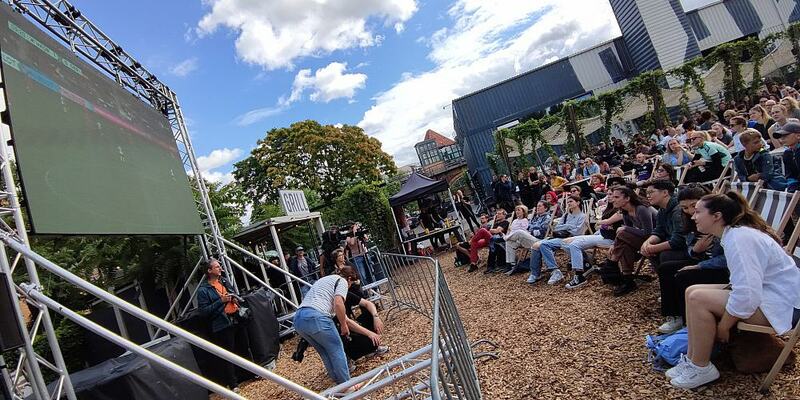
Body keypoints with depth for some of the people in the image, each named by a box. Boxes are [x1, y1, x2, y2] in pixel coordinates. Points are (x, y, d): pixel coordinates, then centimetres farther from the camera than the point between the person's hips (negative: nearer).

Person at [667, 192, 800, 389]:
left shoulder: (739, 238, -24)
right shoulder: (733, 233, 7)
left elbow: (747, 295, -30)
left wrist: (723, 327, -19)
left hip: (783, 305, -10)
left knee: (698, 298, -21)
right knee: (692, 291, 3)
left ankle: (701, 368, -6)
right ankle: (692, 358, 5)